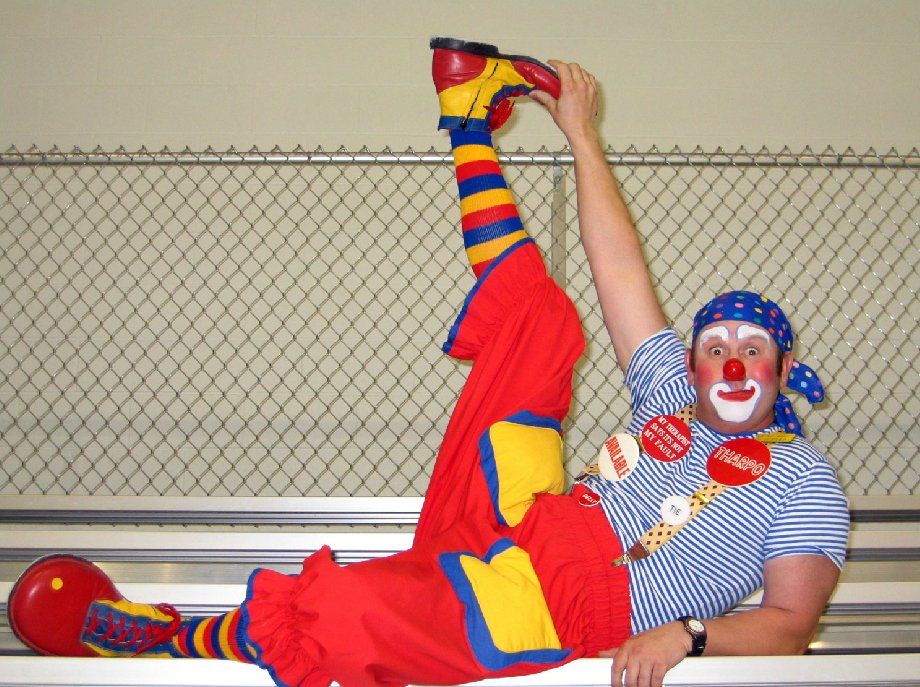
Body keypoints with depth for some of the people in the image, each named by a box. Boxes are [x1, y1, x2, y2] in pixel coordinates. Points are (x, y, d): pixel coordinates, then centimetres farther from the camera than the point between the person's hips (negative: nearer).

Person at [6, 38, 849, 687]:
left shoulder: (800, 477, 9)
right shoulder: (669, 392, 24)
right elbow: (619, 270, 21)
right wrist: (582, 135, 20)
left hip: (567, 605, -6)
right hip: (518, 521, 6)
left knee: (332, 611, -28)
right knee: (538, 310, 3)